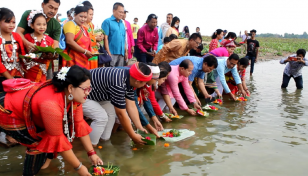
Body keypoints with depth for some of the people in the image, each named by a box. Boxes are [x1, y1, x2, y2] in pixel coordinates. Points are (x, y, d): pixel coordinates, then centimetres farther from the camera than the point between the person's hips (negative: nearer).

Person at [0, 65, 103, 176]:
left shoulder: (73, 95, -16)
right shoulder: (51, 104, -39)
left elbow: (79, 124, -9)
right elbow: (59, 141, -31)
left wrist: (91, 153, -8)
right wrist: (79, 167, -22)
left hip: (30, 114, 8)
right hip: (9, 114, -8)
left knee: (65, 129, -1)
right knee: (41, 143, -19)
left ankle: (46, 158, 18)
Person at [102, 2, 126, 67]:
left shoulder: (122, 23, 16)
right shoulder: (107, 22, -3)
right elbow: (105, 38, -9)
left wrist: (125, 51, 13)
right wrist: (108, 53, -14)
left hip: (121, 53, 6)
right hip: (112, 53, -6)